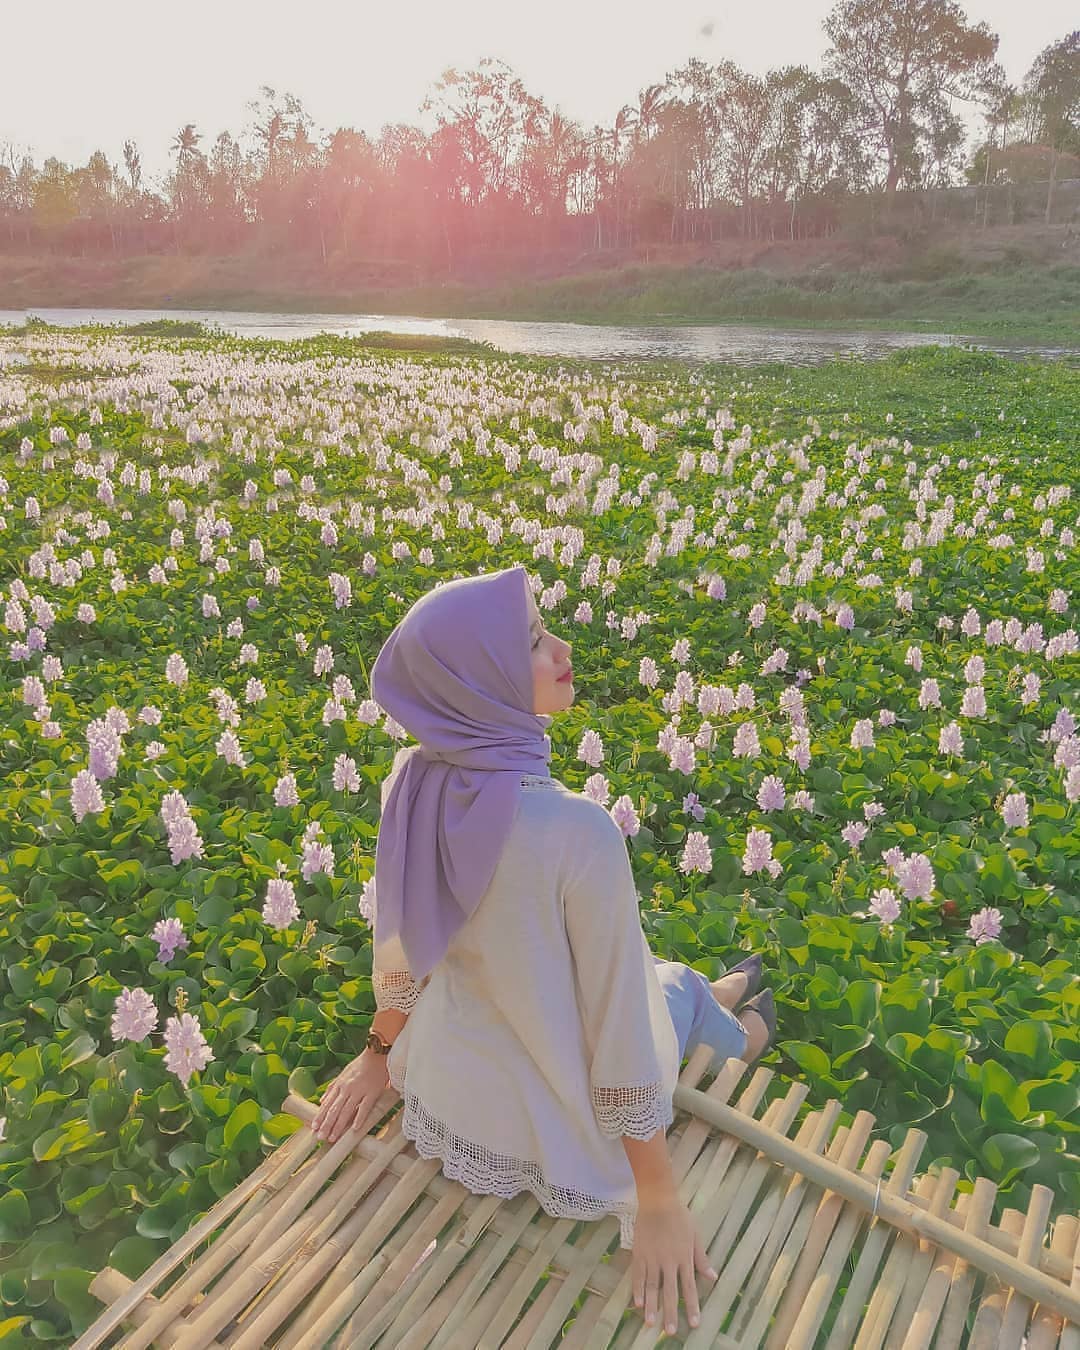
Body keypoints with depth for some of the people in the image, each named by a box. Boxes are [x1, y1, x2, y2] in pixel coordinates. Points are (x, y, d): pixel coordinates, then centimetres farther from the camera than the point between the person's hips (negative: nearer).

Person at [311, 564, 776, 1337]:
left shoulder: (415, 782, -17)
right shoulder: (576, 832, -36)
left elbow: (399, 946, -1)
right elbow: (617, 1027, -25)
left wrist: (382, 1053, 15)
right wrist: (658, 1203, -11)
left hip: (442, 1090, 5)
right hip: (543, 1135, -4)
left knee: (644, 979, 30)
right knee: (674, 992, 26)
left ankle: (717, 998, 63)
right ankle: (737, 1029, 61)